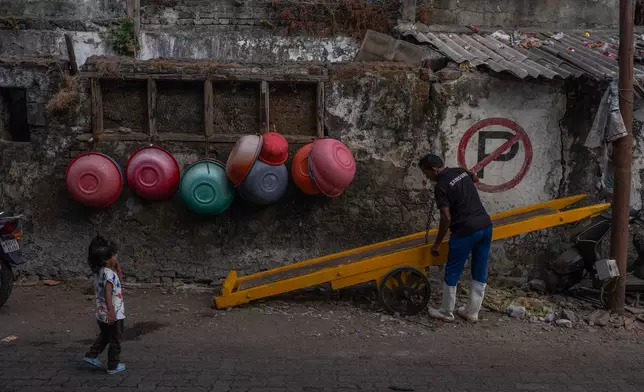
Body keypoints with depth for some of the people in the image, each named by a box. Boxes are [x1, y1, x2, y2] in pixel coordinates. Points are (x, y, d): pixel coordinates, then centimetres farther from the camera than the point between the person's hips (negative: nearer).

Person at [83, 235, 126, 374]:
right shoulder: (109, 273, -25)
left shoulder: (99, 271, 4)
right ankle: (113, 366, 19)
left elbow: (119, 277, 17)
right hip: (114, 315, -8)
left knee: (104, 336, 30)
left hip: (101, 313, 8)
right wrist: (111, 312, -42)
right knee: (115, 340, 9)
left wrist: (117, 265, 3)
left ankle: (91, 355, 34)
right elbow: (107, 293, -36)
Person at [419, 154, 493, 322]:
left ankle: (446, 312, 19)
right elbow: (475, 178, 34)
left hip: (466, 231, -8)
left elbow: (446, 218, -15)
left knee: (452, 274, 8)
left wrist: (437, 243, -6)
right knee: (480, 273, 14)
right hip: (486, 226, 8)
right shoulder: (460, 171, 10)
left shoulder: (441, 187, -12)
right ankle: (472, 312, 24)